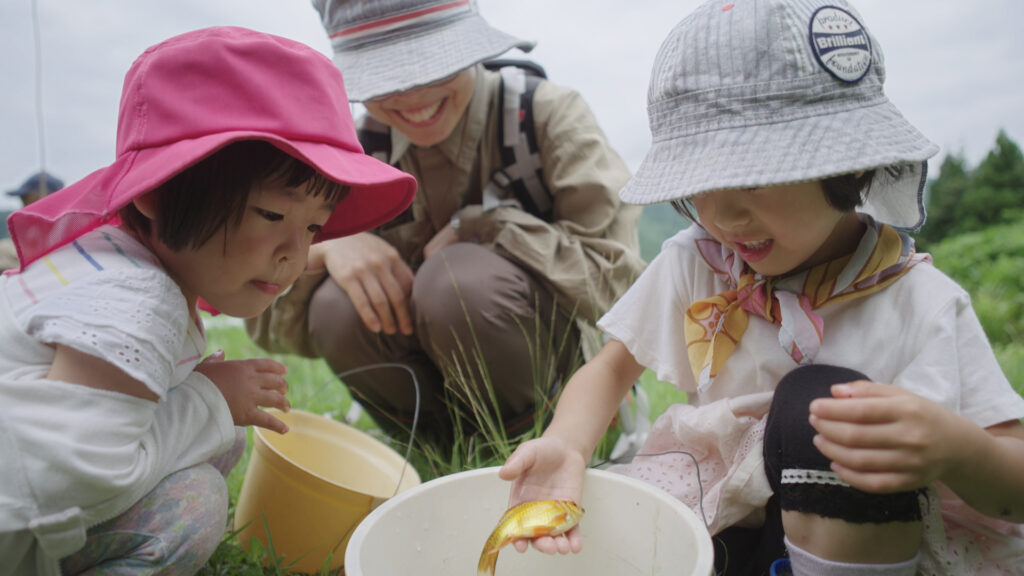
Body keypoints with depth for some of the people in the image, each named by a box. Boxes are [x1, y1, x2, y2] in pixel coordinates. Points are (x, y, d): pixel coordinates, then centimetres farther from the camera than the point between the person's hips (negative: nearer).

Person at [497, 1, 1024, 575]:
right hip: (725, 523, 2)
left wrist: (952, 447, -36)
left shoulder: (920, 303, -13)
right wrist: (565, 444, -24)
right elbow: (612, 366, -1)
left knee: (819, 401, -33)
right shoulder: (692, 263, -5)